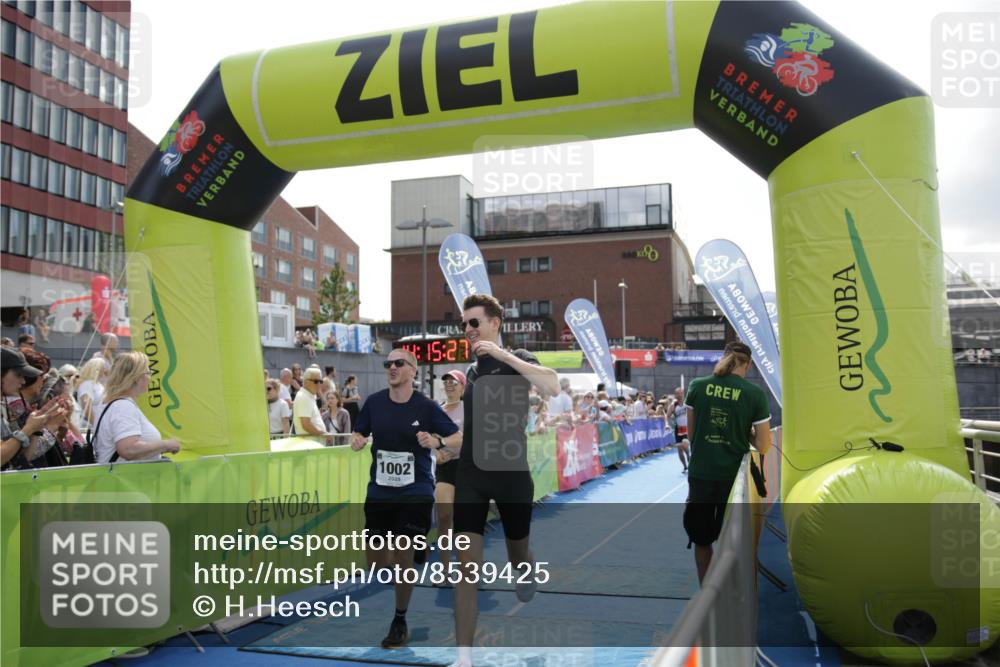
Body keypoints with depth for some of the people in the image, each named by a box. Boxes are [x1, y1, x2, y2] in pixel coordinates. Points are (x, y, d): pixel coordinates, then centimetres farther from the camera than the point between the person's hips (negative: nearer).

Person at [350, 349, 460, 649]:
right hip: (378, 492, 3)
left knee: (402, 557, -3)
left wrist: (437, 441, -26)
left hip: (415, 492, -3)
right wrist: (357, 441, -13)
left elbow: (458, 437, -6)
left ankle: (400, 623, 18)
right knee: (375, 561, 7)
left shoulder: (426, 406, -10)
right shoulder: (374, 402, -2)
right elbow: (360, 433, 10)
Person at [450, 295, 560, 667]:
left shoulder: (517, 360, -4)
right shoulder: (469, 371, 10)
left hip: (512, 473, -3)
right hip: (471, 475, 3)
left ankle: (525, 577, 54)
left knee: (518, 554, 17)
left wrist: (502, 353, -25)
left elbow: (553, 387, -25)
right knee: (467, 564, -7)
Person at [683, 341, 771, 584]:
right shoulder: (755, 394, -9)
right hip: (734, 475, -1)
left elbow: (691, 432, 4)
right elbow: (763, 447, -8)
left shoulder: (697, 386, -4)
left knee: (701, 538, 17)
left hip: (701, 473, 1)